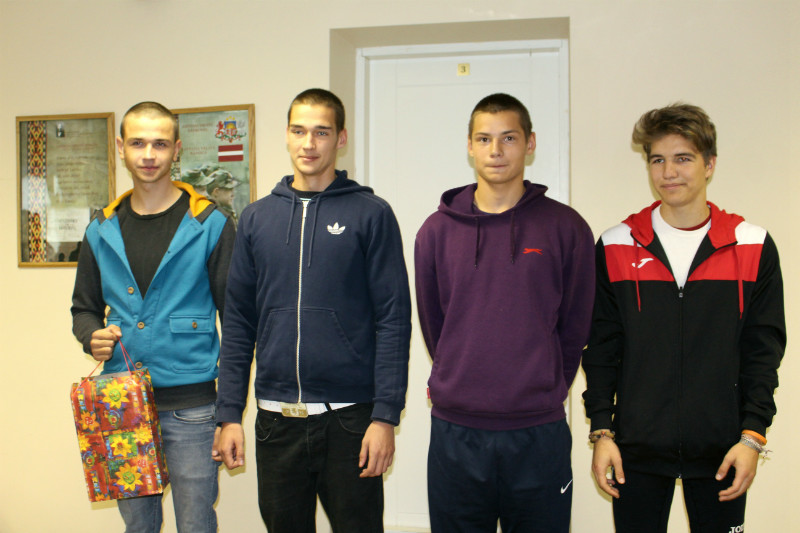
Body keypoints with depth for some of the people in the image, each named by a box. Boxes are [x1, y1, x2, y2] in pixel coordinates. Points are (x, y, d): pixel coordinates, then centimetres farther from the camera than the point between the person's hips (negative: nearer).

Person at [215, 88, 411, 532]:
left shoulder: (371, 215, -2)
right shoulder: (257, 218, 8)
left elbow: (393, 320, -5)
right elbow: (238, 323, 9)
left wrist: (386, 416, -11)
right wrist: (229, 413, 4)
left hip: (350, 417, -3)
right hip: (276, 419, 3)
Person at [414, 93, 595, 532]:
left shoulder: (566, 227, 0)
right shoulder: (437, 230, 4)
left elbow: (575, 327, 4)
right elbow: (433, 325, 10)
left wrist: (544, 392, 8)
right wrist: (464, 386, 11)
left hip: (539, 433, -1)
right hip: (455, 433, 1)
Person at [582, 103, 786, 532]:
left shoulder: (753, 246, 1)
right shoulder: (616, 247, 1)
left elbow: (763, 351, 2)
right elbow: (600, 348, 3)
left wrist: (752, 435, -5)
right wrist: (602, 432, -2)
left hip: (721, 450, 0)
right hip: (638, 449, 0)